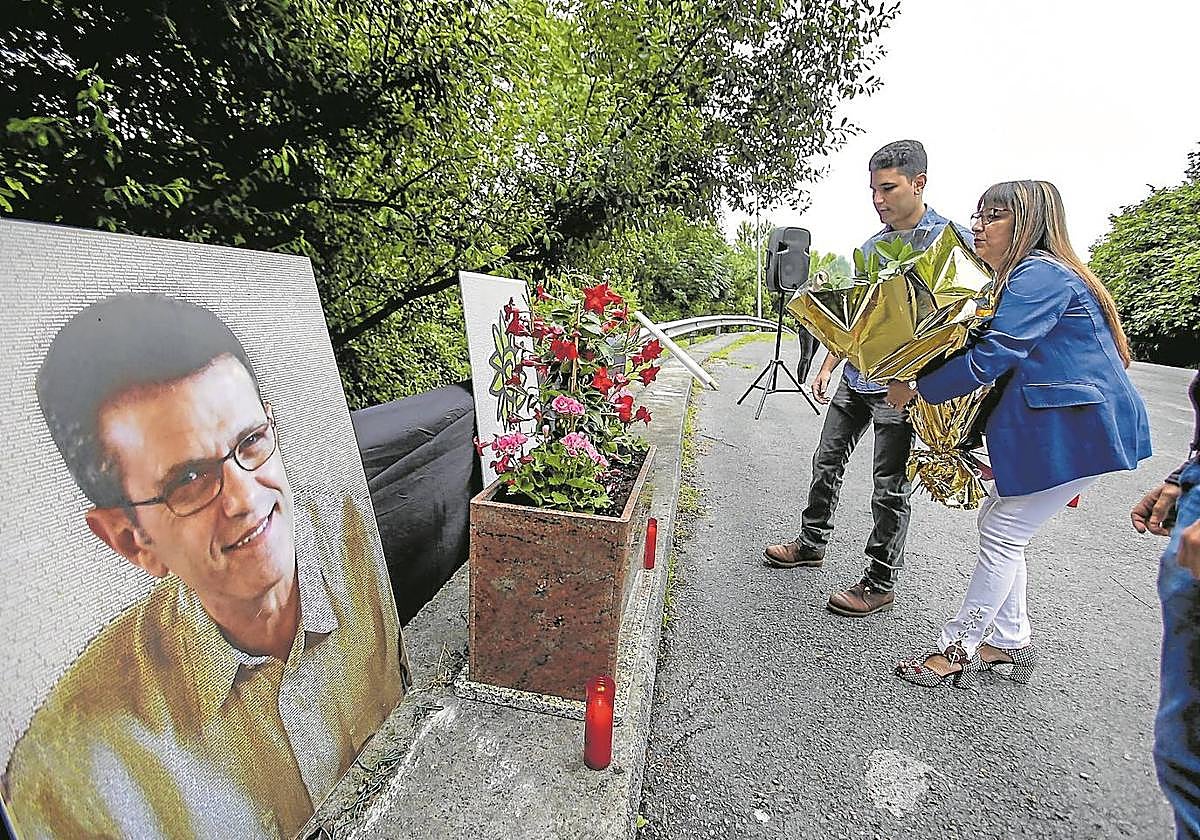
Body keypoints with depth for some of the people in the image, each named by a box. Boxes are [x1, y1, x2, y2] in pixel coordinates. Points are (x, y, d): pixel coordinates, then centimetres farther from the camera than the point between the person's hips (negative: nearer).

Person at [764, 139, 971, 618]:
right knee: (827, 462, 14)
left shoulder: (952, 239, -7)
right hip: (855, 379, 7)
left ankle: (880, 583, 19)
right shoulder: (871, 244, 13)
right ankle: (811, 544, 32)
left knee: (891, 488, 3)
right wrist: (829, 365, 14)